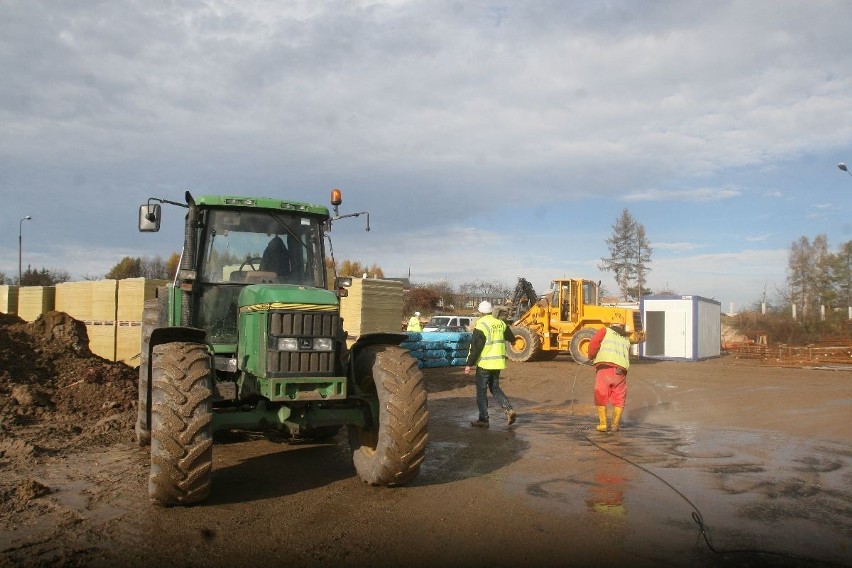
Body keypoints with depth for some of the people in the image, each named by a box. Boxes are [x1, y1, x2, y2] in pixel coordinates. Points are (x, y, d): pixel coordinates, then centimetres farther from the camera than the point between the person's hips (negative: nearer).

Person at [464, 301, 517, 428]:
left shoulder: (481, 326, -14)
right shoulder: (500, 323, 5)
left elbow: (475, 347, -16)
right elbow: (511, 338, 19)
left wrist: (469, 364, -12)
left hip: (484, 364, -6)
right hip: (498, 363, 6)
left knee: (481, 391, 5)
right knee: (495, 388, 19)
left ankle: (483, 419, 8)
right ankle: (509, 410, 4)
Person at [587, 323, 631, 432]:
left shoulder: (605, 331, 14)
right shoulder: (626, 340, 26)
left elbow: (593, 344, -2)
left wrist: (591, 356, 15)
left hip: (604, 369, -3)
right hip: (620, 371, 3)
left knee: (601, 398, 11)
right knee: (619, 400, 18)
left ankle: (602, 424, 12)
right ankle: (615, 425, 15)